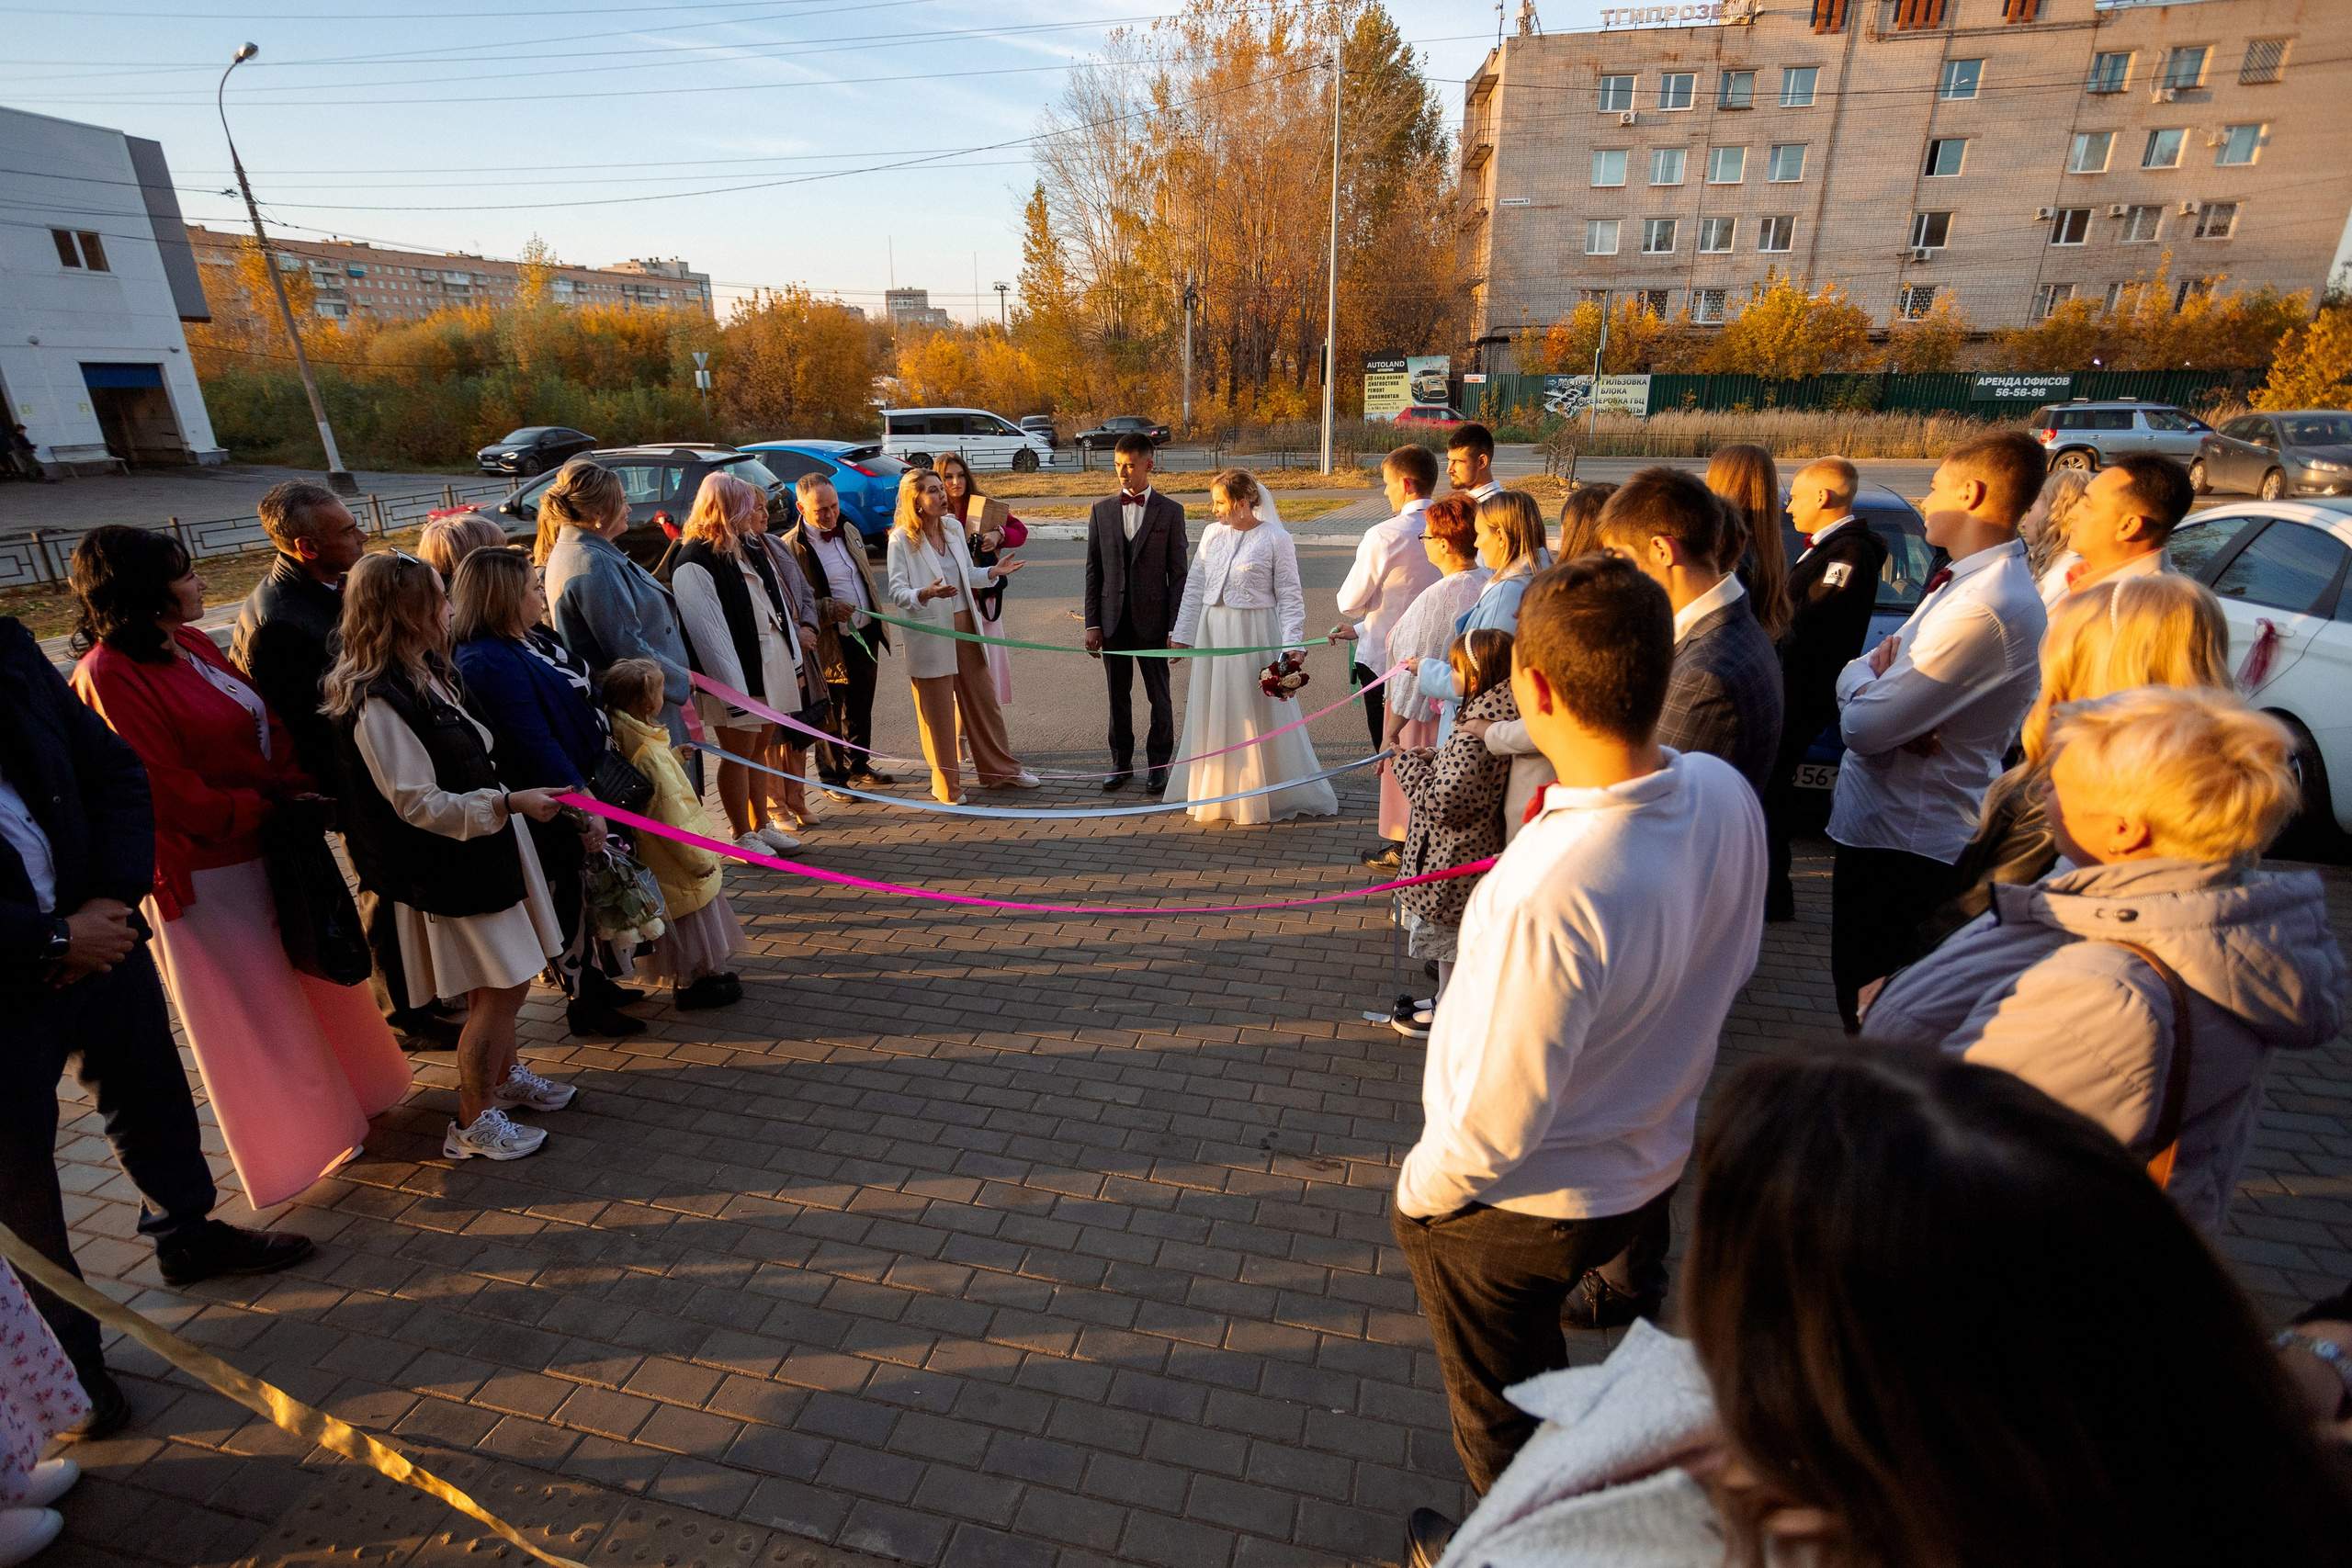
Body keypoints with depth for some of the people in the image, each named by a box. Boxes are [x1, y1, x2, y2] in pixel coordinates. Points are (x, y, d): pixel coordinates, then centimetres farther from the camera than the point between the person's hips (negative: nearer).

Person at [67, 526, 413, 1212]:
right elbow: (167, 791, -21)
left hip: (257, 845, 8)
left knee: (304, 972, 21)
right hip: (201, 869, -8)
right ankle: (300, 1139, 27)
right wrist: (268, 811, -14)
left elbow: (265, 722, 4)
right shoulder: (108, 676, -21)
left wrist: (297, 789, -10)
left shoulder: (191, 644, 2)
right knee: (249, 1009, 9)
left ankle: (340, 1095, 41)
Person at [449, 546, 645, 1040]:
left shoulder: (530, 639, 8)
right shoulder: (489, 663, -24)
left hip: (585, 785, 10)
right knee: (572, 900, 4)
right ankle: (582, 1004, 21)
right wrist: (579, 800, -25)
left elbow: (577, 698, 19)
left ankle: (595, 981, 36)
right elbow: (532, 744, -27)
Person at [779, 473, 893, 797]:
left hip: (866, 635, 7)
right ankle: (832, 776, 22)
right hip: (833, 644, -7)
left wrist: (878, 625, 18)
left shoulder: (848, 531, 9)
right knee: (831, 714, 6)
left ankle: (858, 765, 36)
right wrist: (829, 609, -25)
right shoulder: (791, 546, -15)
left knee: (861, 709, 19)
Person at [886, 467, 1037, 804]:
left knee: (983, 699, 13)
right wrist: (926, 593, -31)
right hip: (930, 633, -6)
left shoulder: (954, 530, 8)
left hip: (965, 624, 6)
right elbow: (897, 592, -13)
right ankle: (945, 785, 18)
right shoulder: (902, 539, -10)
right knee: (938, 712, 3)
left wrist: (993, 572, 1)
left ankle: (1001, 769, 26)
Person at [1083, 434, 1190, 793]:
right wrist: (1092, 623, 1)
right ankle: (1121, 762, 24)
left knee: (1158, 697, 7)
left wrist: (1177, 627, -8)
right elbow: (1093, 570, 6)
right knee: (1118, 696, 11)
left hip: (1152, 619, -2)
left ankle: (1158, 764, 20)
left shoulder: (1170, 511, -1)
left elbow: (1179, 572, -2)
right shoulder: (1101, 510, 6)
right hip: (1114, 619, 2)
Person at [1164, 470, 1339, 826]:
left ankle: (1263, 796, 20)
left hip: (1255, 634, -5)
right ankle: (1216, 793, 29)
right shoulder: (1212, 534, 4)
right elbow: (1194, 586, 10)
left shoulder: (1276, 539, -9)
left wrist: (1293, 644, -18)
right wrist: (1181, 633, 10)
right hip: (1213, 633, 5)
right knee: (1213, 714, 13)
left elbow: (1290, 596, -9)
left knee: (1259, 716, 4)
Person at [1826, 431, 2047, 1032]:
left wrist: (1862, 673, -4)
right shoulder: (1971, 580, 9)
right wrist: (1877, 673, -13)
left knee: (1871, 1011, 5)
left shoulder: (1986, 607, -25)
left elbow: (1864, 726, -25)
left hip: (1904, 847, -10)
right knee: (1860, 990, 24)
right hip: (1884, 824, 10)